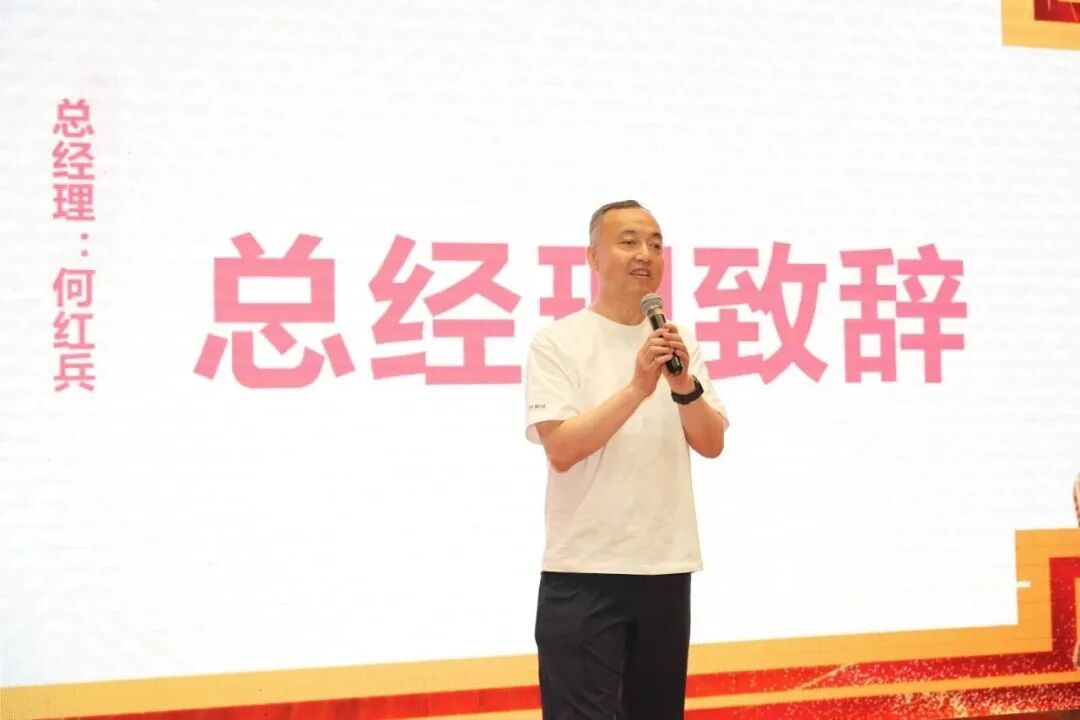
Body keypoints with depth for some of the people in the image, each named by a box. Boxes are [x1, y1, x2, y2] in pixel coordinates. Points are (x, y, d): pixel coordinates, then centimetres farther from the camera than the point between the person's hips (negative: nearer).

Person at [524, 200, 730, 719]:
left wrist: (685, 385, -14)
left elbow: (712, 444, 4)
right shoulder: (557, 342, -6)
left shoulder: (680, 344, 10)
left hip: (666, 566, 5)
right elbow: (561, 450, -16)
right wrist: (638, 386, -23)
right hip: (584, 570, -5)